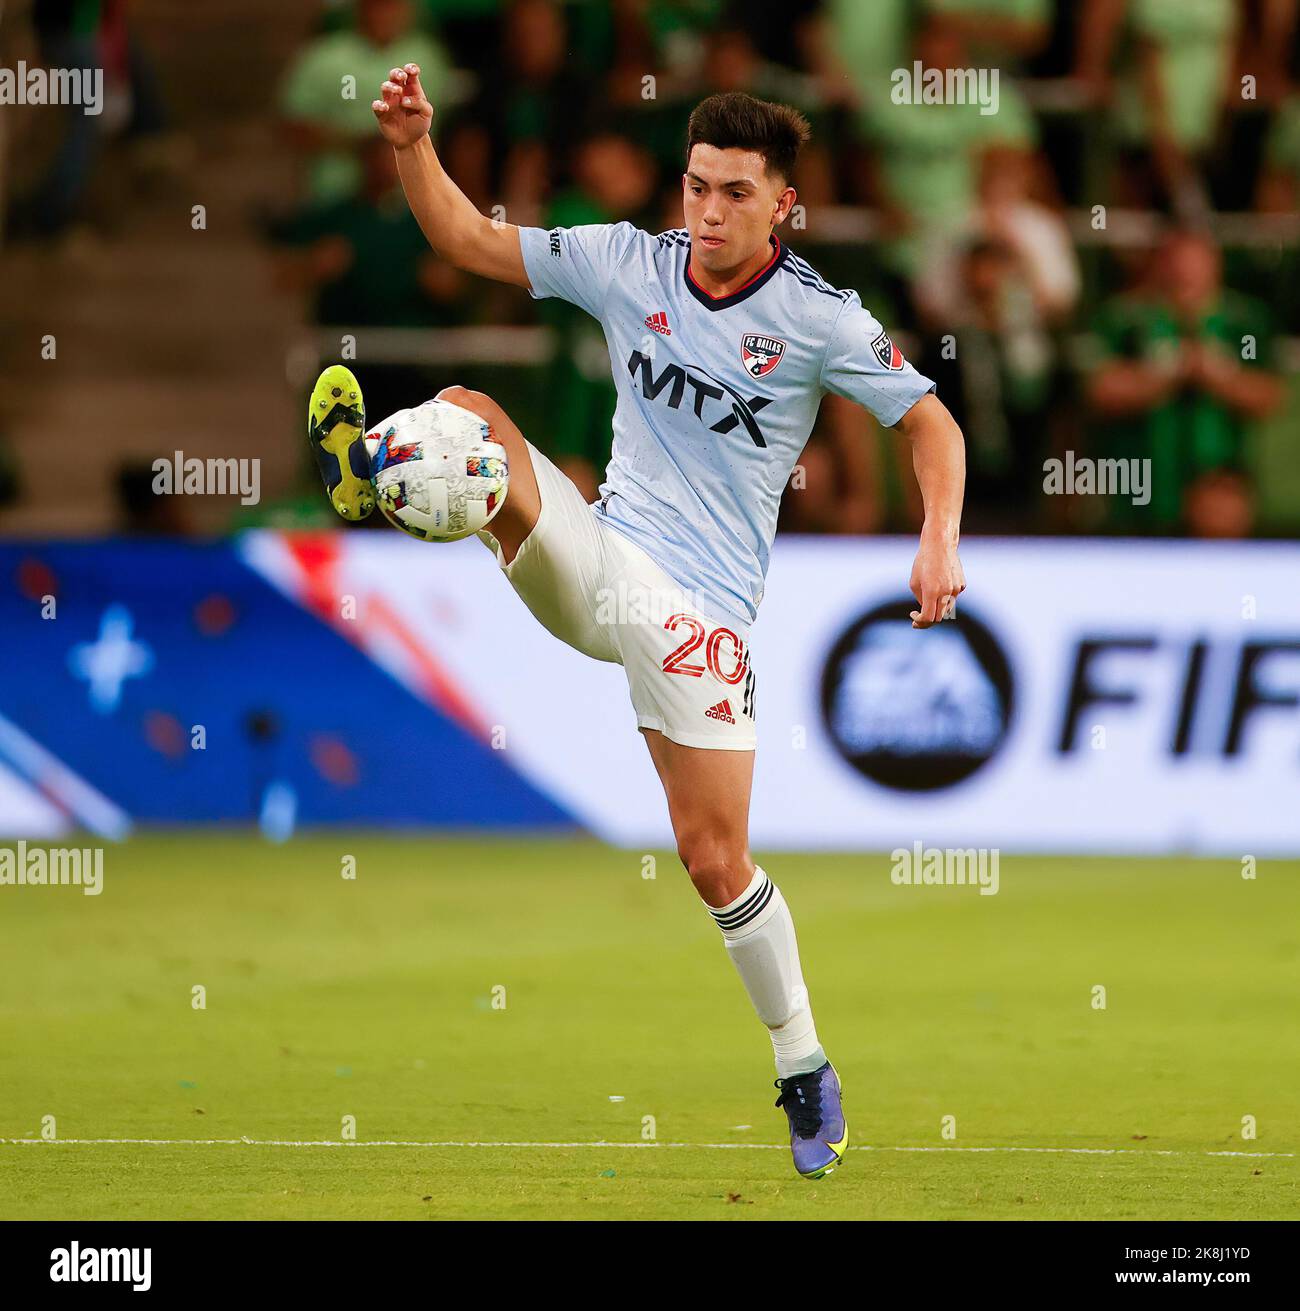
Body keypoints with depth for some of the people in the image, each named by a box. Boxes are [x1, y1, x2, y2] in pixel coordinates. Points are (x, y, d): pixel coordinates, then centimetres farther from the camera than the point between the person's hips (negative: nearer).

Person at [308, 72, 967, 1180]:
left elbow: (932, 424, 0)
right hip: (596, 559, 4)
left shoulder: (820, 320, -9)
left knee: (714, 858, -5)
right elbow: (468, 240, 4)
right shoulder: (630, 264, 0)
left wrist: (940, 543, -16)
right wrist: (413, 146, -13)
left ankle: (804, 1069, 10)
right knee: (468, 410, -19)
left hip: (702, 607, -3)